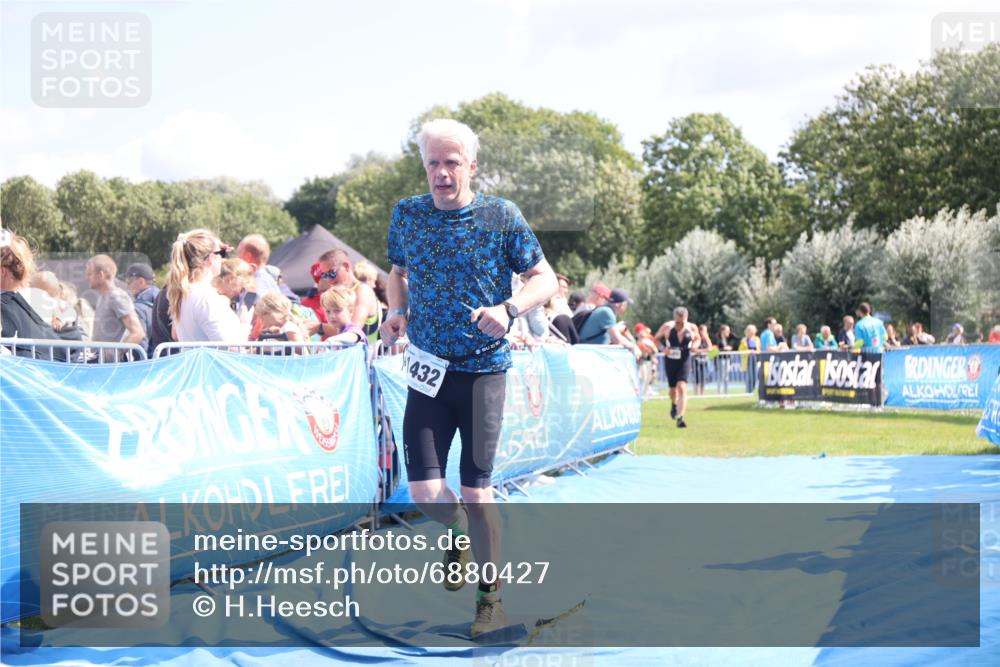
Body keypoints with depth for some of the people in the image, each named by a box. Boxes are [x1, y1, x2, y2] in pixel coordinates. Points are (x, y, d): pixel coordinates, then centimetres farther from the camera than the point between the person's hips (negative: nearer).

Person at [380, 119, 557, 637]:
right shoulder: (406, 215, 3)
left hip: (484, 368, -2)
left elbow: (545, 279, -2)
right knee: (425, 493, -6)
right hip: (428, 369, 2)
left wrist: (508, 310, -20)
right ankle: (460, 532, 31)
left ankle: (491, 595, 17)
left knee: (476, 492, -3)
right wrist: (396, 312, 1)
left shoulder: (501, 216, -5)